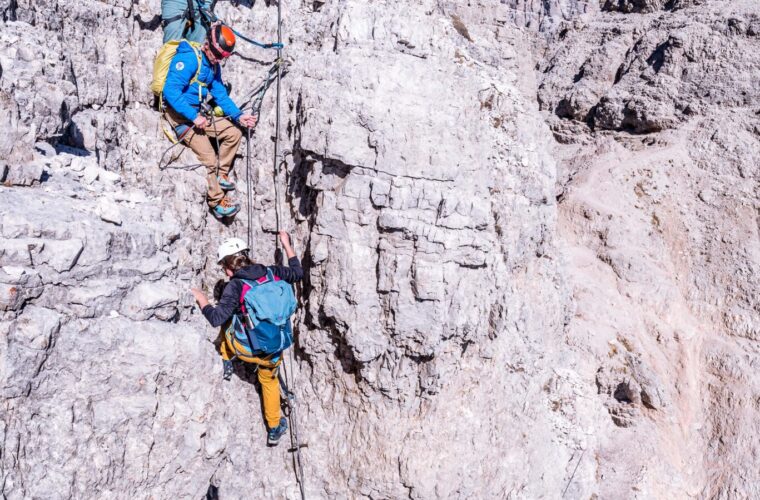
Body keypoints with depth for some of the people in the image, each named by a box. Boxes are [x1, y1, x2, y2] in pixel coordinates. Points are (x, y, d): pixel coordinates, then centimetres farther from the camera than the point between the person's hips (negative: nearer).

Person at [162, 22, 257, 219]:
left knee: (234, 133, 3)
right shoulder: (189, 58, -19)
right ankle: (216, 201, -6)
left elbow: (220, 95, 14)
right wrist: (194, 116, -27)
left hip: (198, 114, 9)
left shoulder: (213, 65, 9)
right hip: (181, 115, -9)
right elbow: (170, 91, -26)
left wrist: (238, 116, 0)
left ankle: (220, 174, 12)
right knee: (208, 156, -18)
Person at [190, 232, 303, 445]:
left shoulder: (235, 286, -18)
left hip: (246, 349, -4)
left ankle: (227, 363, 41)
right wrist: (287, 245, 21)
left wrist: (201, 300, -8)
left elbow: (216, 319, -24)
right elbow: (297, 273, 13)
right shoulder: (271, 272, -5)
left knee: (228, 320, 29)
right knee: (269, 381, 34)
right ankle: (274, 429, 44)